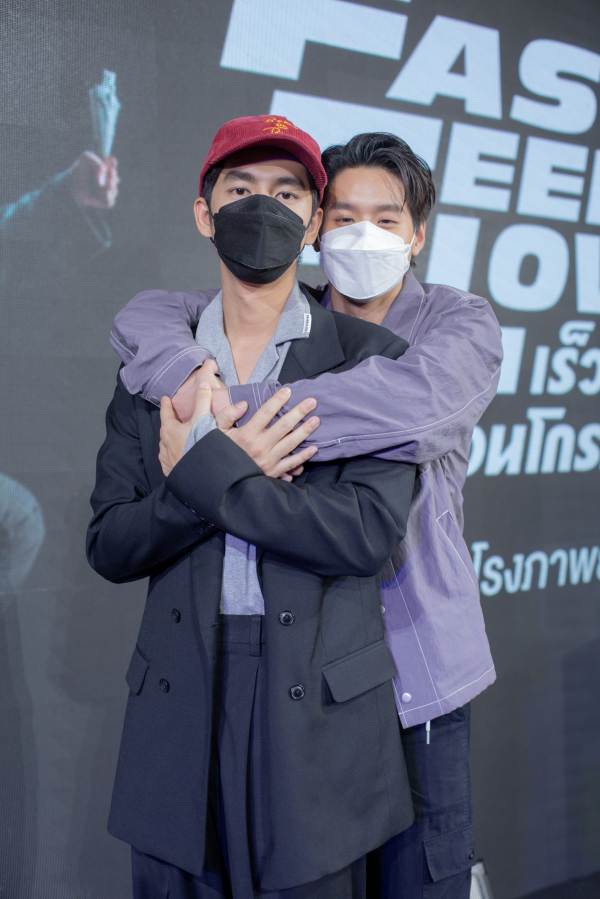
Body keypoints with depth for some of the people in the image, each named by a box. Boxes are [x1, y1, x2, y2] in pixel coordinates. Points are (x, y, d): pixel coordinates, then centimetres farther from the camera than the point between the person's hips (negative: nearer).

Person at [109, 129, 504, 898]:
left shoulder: (460, 322, -1)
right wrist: (203, 387, -26)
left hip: (415, 661, -2)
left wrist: (237, 413, -25)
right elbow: (146, 318, -3)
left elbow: (425, 397, -24)